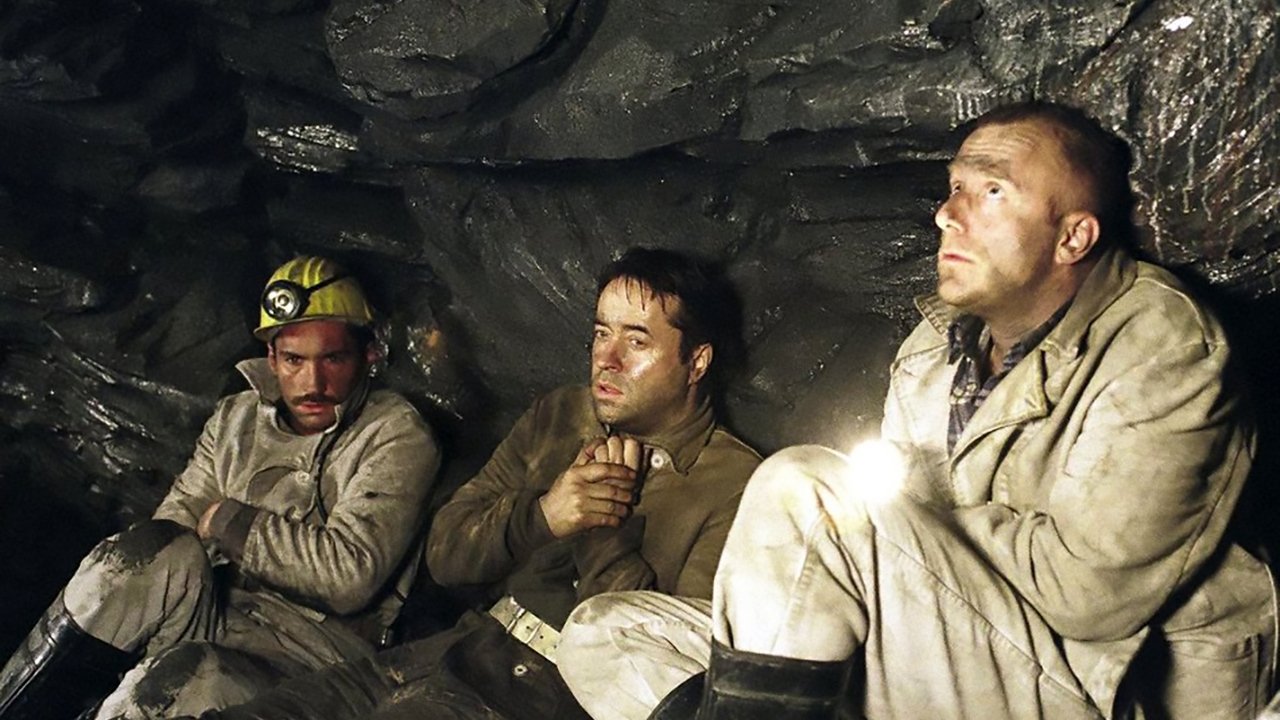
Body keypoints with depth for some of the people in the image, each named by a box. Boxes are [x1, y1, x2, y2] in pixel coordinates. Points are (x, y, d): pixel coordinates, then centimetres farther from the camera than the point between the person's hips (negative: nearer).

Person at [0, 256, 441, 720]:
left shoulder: (396, 436, -2)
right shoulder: (237, 417, 16)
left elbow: (349, 575, -14)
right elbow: (175, 520, 10)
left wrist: (227, 522, -6)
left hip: (316, 643, -5)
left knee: (186, 678, -36)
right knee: (158, 555, -28)